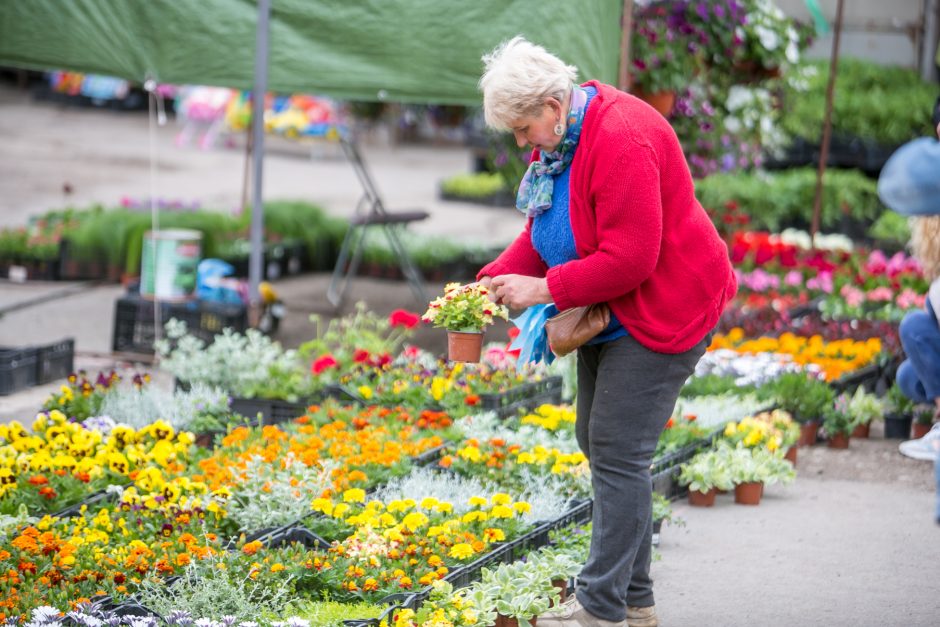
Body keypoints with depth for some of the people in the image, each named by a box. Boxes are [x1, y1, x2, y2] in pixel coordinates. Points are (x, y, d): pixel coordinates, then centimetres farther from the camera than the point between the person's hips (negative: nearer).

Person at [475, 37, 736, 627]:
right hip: (609, 313, 11)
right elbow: (543, 233, 13)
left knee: (618, 451, -12)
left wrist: (546, 289, -24)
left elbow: (630, 258, -30)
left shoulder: (620, 141, -27)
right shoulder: (559, 138, 5)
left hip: (664, 309, -11)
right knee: (597, 442, 12)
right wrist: (495, 280, -3)